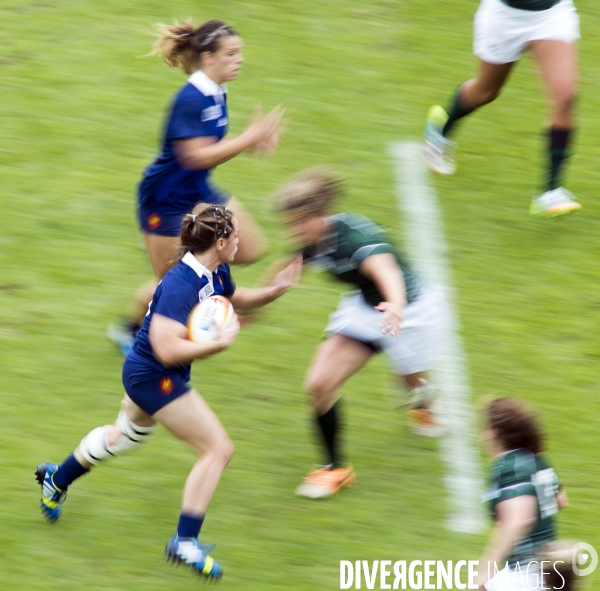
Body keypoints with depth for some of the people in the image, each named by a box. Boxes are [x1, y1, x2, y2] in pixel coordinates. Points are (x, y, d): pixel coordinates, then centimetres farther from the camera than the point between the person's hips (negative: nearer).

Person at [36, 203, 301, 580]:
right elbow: (167, 349, -37)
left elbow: (238, 299, 20)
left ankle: (57, 480, 55)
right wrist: (220, 343, -30)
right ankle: (185, 542, -4)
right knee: (219, 449, -10)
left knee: (126, 436, 35)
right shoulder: (180, 285, -31)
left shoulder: (217, 273, -3)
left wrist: (276, 290, 4)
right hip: (155, 376, -10)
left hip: (146, 375, 10)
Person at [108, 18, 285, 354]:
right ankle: (129, 329, 30)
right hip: (166, 199, -9)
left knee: (252, 249, 4)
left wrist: (251, 142, -7)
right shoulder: (190, 101, -28)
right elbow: (196, 156, -32)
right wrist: (249, 138, -31)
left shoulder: (217, 94, 0)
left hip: (198, 191, 9)